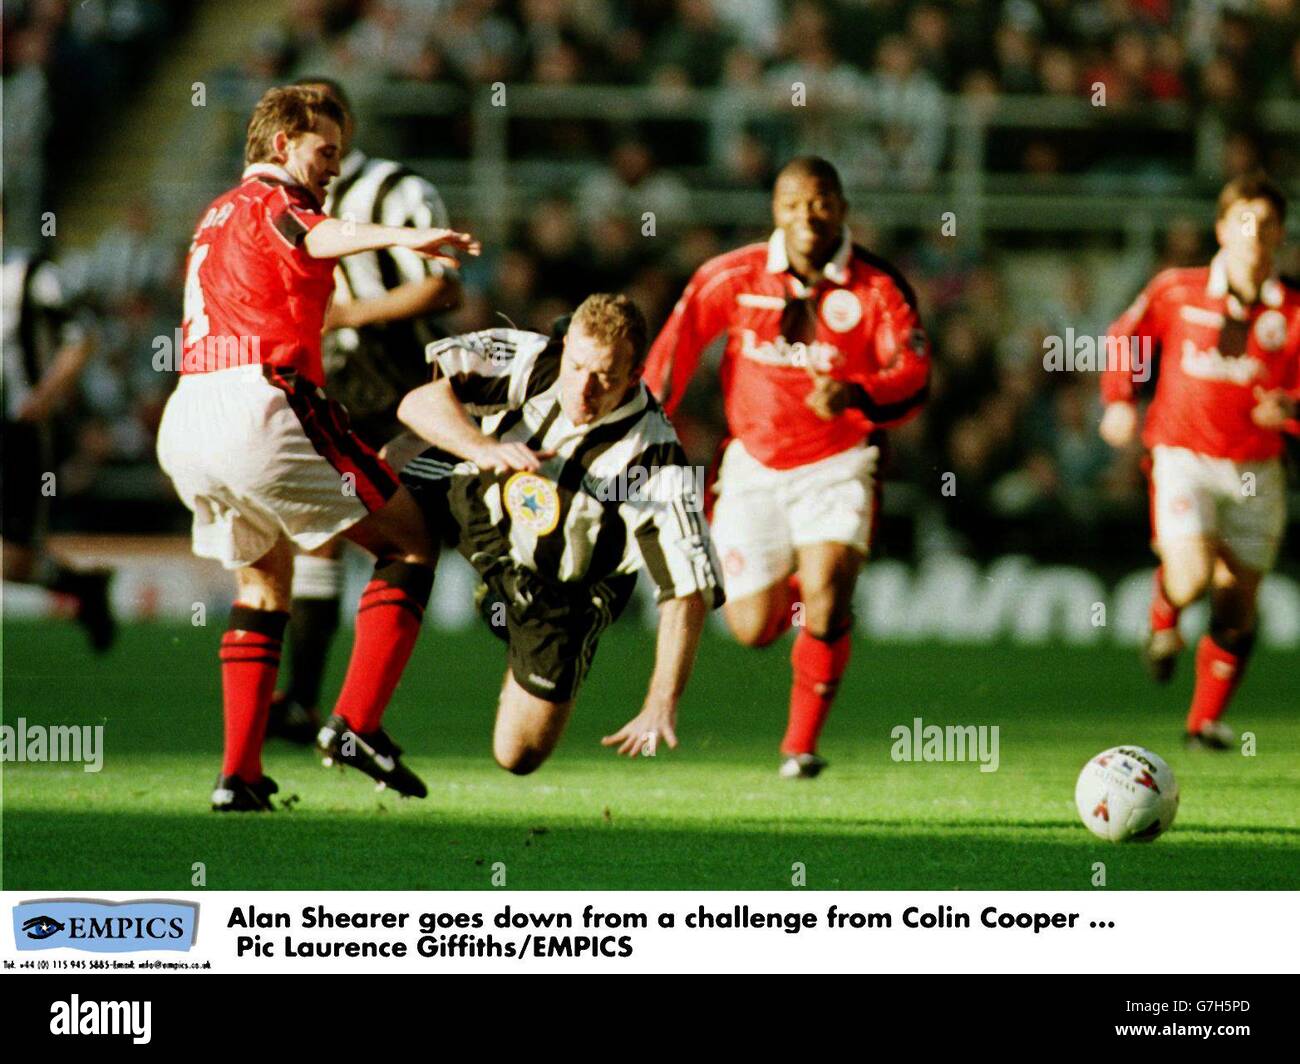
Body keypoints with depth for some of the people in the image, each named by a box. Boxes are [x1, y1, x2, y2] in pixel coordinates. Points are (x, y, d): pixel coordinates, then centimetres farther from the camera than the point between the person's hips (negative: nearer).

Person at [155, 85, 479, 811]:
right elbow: (317, 238, -23)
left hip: (183, 423, 9)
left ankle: (240, 773, 12)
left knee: (263, 579, 23)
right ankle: (356, 722, -12)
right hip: (261, 404, -9)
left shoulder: (217, 218, 28)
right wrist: (398, 237, -41)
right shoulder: (272, 201, 0)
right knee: (409, 540, 0)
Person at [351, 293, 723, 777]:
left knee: (518, 757, 3)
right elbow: (419, 403, -28)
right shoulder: (531, 360, -25)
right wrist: (483, 449, -48)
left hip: (563, 588, -2)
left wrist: (660, 708, -38)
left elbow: (689, 593, -30)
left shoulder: (655, 460, -32)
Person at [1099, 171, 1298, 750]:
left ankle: (1206, 719, 23)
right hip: (1184, 457, -2)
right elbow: (1125, 337, 15)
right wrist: (1119, 400, 1)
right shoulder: (1176, 291, -2)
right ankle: (1163, 618, 17)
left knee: (1237, 601, 5)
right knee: (1191, 575, -22)